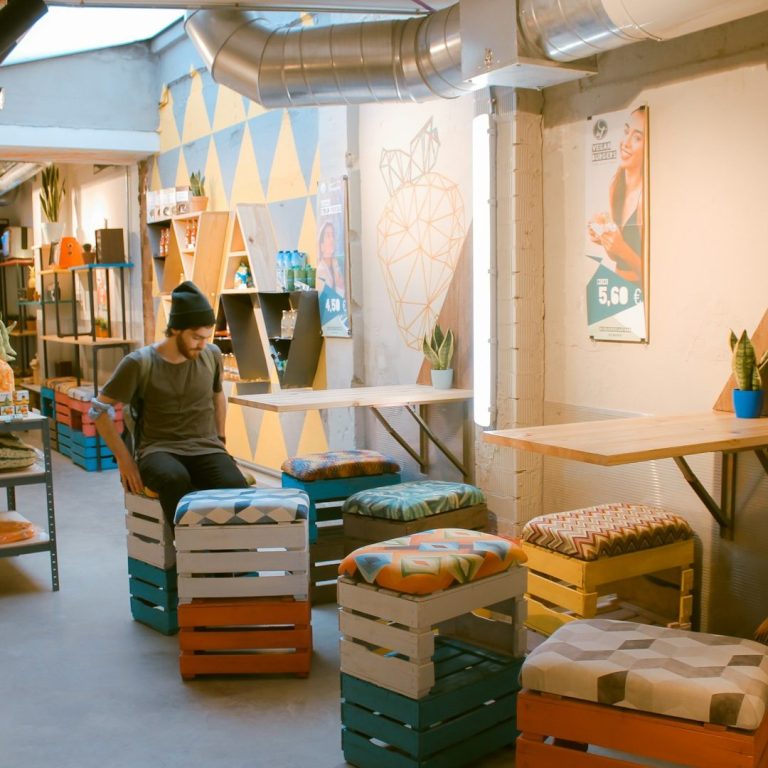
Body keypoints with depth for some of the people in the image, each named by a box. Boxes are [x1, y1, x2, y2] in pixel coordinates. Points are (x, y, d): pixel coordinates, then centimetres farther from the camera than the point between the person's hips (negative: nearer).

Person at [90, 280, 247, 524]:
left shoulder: (212, 355, 5)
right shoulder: (139, 363, -7)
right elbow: (99, 409, 0)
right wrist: (124, 459, -4)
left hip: (206, 448, 3)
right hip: (161, 449, -3)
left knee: (238, 491, -30)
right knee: (175, 479, -40)